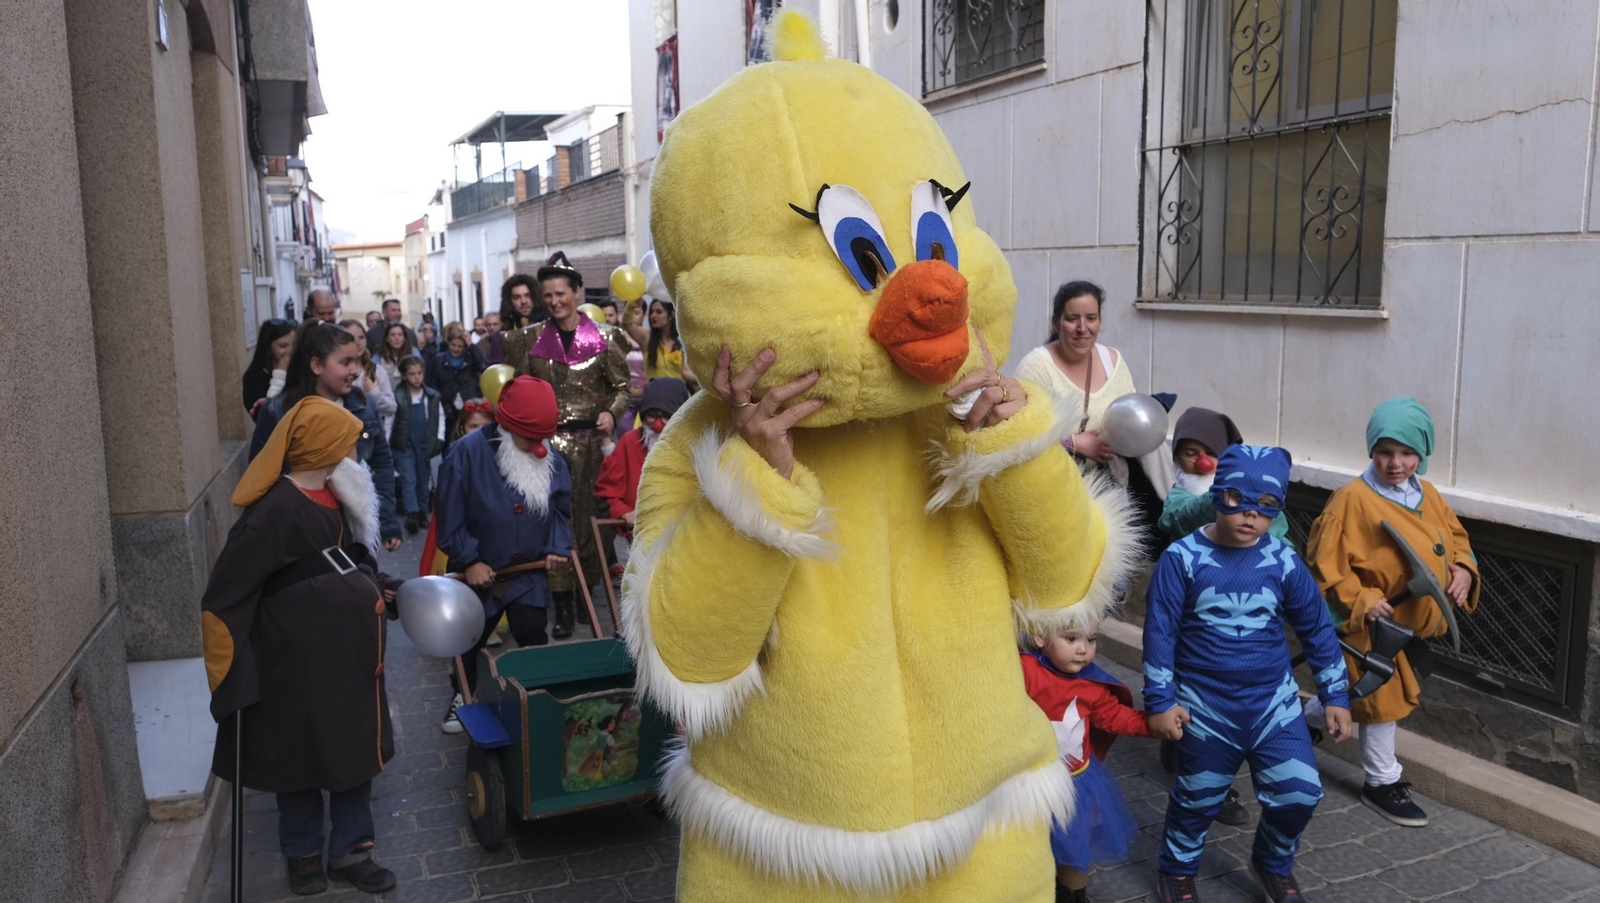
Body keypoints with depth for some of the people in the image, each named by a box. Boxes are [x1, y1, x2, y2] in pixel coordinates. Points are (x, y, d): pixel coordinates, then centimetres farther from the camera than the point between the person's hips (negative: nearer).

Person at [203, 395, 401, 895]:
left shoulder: (334, 499, 1)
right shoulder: (275, 512, -24)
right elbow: (224, 598, -19)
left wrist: (388, 590, 6)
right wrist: (234, 674, -16)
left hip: (351, 653, 8)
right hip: (301, 663, -7)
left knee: (355, 748, 15)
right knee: (302, 755, 12)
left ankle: (350, 850, 31)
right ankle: (304, 852, 34)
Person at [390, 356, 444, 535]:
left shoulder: (433, 396, 1)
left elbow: (440, 417, 10)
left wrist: (439, 439, 2)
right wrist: (387, 445, -5)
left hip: (425, 445, 3)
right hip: (404, 445, -3)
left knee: (423, 481, 11)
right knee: (408, 480, -12)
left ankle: (422, 512, 24)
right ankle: (412, 514, -19)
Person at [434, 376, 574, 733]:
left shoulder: (551, 459, -6)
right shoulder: (468, 452, -20)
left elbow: (561, 510, 6)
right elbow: (450, 515, -16)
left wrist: (557, 548, -8)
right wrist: (469, 560, -17)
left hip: (530, 572, 2)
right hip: (479, 572, -1)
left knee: (533, 636, -3)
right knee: (470, 640, 17)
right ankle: (464, 695, 41)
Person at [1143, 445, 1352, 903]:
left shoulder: (1283, 561, -5)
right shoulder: (1182, 558, -14)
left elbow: (1317, 629, 6)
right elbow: (1159, 630, -10)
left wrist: (1335, 695, 7)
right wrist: (1160, 700, -9)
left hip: (1273, 700, 2)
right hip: (1205, 706, -2)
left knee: (1299, 792, -2)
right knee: (1197, 798, 12)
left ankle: (1273, 864, 29)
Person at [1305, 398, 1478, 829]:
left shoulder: (1428, 495, 3)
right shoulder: (1353, 499, -21)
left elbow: (1456, 536, 16)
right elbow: (1327, 561, -21)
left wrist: (1463, 569, -4)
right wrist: (1361, 601, -27)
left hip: (1415, 622, 8)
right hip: (1372, 626, -8)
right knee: (1382, 698, 5)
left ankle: (1307, 716, 44)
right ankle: (1383, 782, 24)